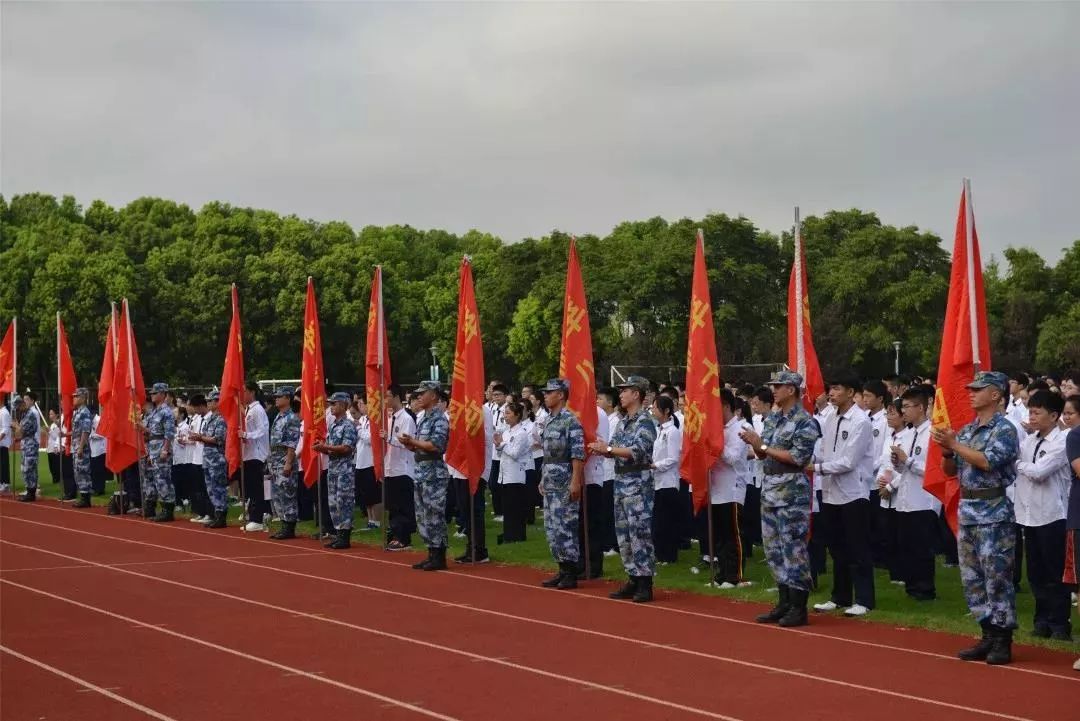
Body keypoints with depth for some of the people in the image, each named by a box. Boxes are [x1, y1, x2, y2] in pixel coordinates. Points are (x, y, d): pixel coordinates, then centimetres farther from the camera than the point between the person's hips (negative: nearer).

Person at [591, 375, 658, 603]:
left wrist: (609, 449, -20)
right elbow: (613, 449, 14)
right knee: (623, 533, 11)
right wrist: (601, 449, -7)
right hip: (621, 482, 9)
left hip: (638, 484, -9)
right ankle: (633, 580, 18)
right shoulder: (623, 422, 15)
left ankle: (645, 584, -3)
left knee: (639, 533, -8)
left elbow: (637, 451, -22)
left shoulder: (645, 422, -10)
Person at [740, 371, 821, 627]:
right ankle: (784, 603, 20)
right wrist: (754, 444, -6)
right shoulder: (771, 419, 13)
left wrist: (763, 445, -14)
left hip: (792, 493, -8)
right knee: (774, 549, 11)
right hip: (770, 491, 8)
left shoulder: (805, 422, -10)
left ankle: (798, 608, 2)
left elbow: (797, 458, -17)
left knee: (794, 549, -4)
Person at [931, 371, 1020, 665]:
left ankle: (1003, 642, 3)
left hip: (994, 513, -8)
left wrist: (954, 444, -17)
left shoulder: (1004, 429, -7)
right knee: (972, 579, 10)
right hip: (967, 510, 8)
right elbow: (950, 471, 15)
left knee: (997, 578, -4)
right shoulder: (966, 430, 14)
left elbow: (988, 461, -21)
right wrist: (947, 450, -4)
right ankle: (989, 637, 18)